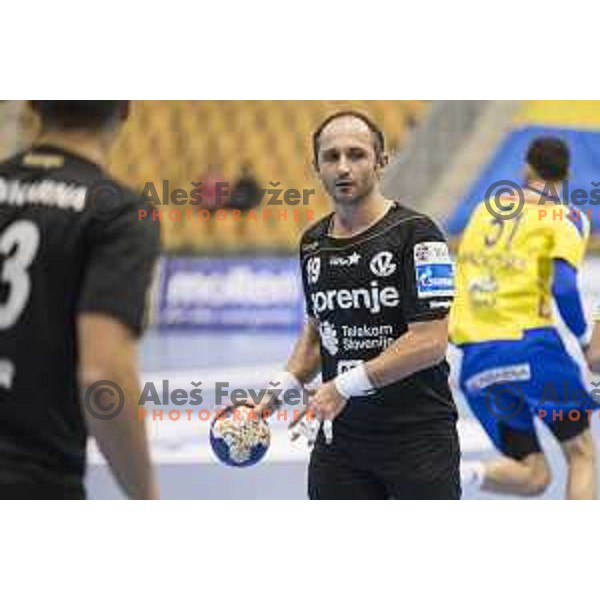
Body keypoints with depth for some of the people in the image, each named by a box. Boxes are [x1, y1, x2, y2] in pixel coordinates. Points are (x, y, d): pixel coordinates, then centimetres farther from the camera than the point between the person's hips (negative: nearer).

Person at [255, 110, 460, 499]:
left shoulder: (415, 233, -11)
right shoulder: (313, 244, 10)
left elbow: (430, 342, -17)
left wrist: (346, 385, -19)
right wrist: (283, 387, 6)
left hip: (418, 435, -5)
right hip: (340, 437, 5)